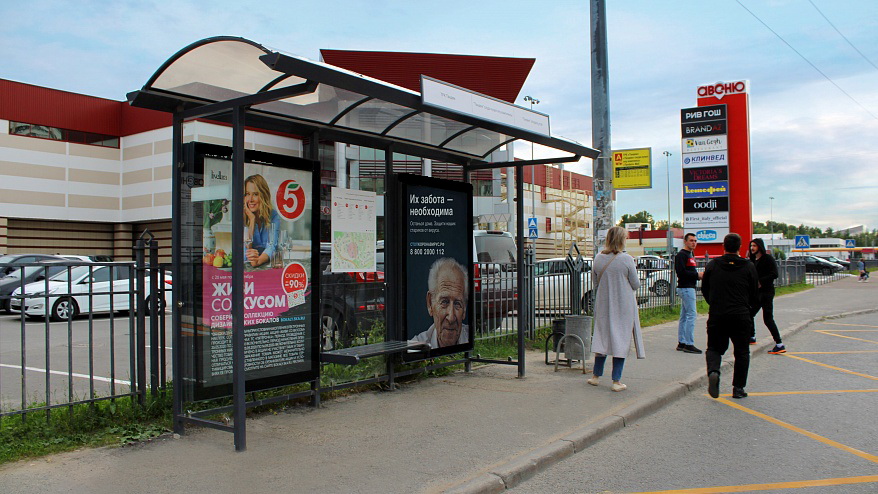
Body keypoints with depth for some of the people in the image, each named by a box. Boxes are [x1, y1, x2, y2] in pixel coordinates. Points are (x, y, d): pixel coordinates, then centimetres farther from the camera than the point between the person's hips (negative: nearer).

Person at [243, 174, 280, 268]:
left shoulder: (273, 216, -3)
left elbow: (272, 247, -17)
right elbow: (244, 254, -9)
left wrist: (259, 261, -38)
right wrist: (252, 220, -11)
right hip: (246, 267, 0)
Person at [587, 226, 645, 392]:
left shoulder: (598, 259, -1)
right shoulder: (627, 260, -13)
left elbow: (595, 284, 7)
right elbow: (636, 284, -5)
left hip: (603, 305, 4)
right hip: (624, 306, -4)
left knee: (603, 337, 15)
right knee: (621, 339, 3)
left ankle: (596, 375, 22)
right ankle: (616, 381, 6)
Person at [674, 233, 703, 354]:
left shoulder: (690, 255, 21)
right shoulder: (681, 255, -12)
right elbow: (681, 272, -22)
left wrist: (699, 275, 6)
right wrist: (697, 275, -16)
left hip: (689, 288, 11)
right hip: (686, 288, -11)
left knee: (684, 316, 12)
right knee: (691, 315, -11)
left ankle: (681, 343, 17)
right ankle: (689, 344, -10)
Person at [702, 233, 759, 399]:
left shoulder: (712, 265, 3)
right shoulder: (749, 267, 0)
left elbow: (704, 290, 9)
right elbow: (755, 295, 4)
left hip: (716, 316, 1)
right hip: (741, 316, -1)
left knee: (714, 348, 12)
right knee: (742, 352, 13)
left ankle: (713, 371, -18)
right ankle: (738, 388, 13)